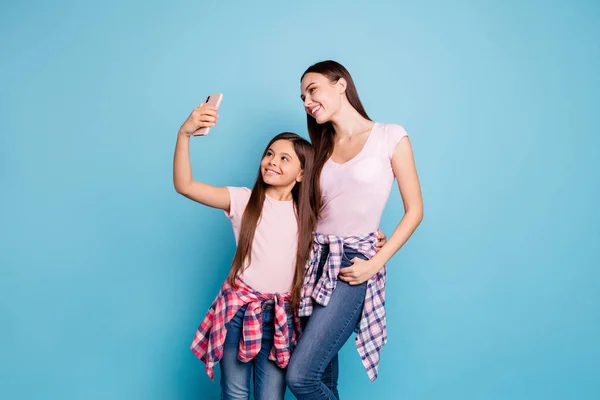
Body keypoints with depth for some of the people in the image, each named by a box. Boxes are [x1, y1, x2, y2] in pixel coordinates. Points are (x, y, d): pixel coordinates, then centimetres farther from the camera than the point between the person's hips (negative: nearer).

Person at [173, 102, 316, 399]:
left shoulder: (307, 215, 7)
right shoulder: (244, 200, -3)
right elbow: (185, 186, -14)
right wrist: (184, 133, -26)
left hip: (281, 315, 2)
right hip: (239, 308, -2)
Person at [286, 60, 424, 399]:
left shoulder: (390, 136, -2)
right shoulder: (322, 148, 15)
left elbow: (415, 211, -3)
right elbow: (310, 211, 14)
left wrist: (374, 264, -10)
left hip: (351, 264, -5)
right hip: (314, 260, 6)